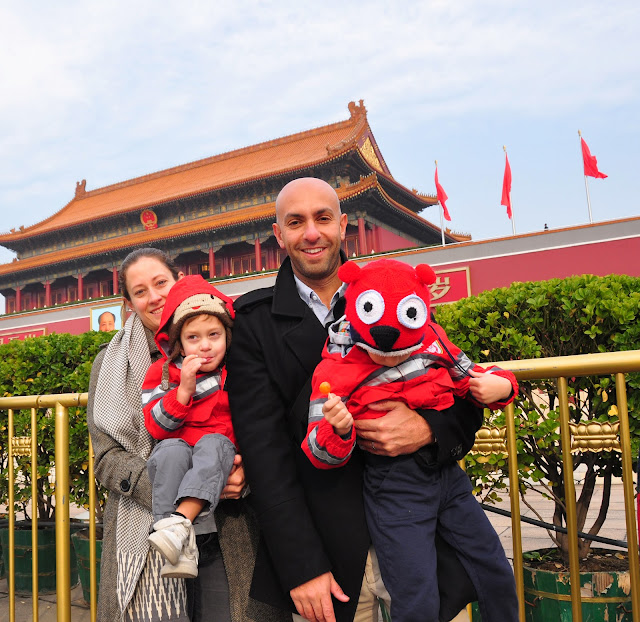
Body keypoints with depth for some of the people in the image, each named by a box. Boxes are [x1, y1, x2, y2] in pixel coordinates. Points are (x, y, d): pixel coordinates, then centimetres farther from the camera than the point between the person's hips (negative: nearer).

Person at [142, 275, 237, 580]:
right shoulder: (163, 372, 3)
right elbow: (156, 428, -5)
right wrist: (184, 390, -17)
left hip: (220, 453, 0)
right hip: (176, 461, 0)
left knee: (212, 443, -33)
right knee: (172, 450, -34)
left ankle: (180, 521, -45)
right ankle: (182, 545, -38)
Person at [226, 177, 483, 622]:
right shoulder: (254, 321, 0)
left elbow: (466, 403, 8)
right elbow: (264, 448, -6)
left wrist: (427, 430, -15)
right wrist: (303, 568, -13)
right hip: (325, 555, -1)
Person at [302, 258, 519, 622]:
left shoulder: (434, 342, 0)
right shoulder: (336, 371, -10)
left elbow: (469, 378, 16)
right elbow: (321, 454, -9)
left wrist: (499, 385, -7)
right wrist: (337, 430, -32)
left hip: (448, 475, 5)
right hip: (394, 486, -5)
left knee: (497, 575, 16)